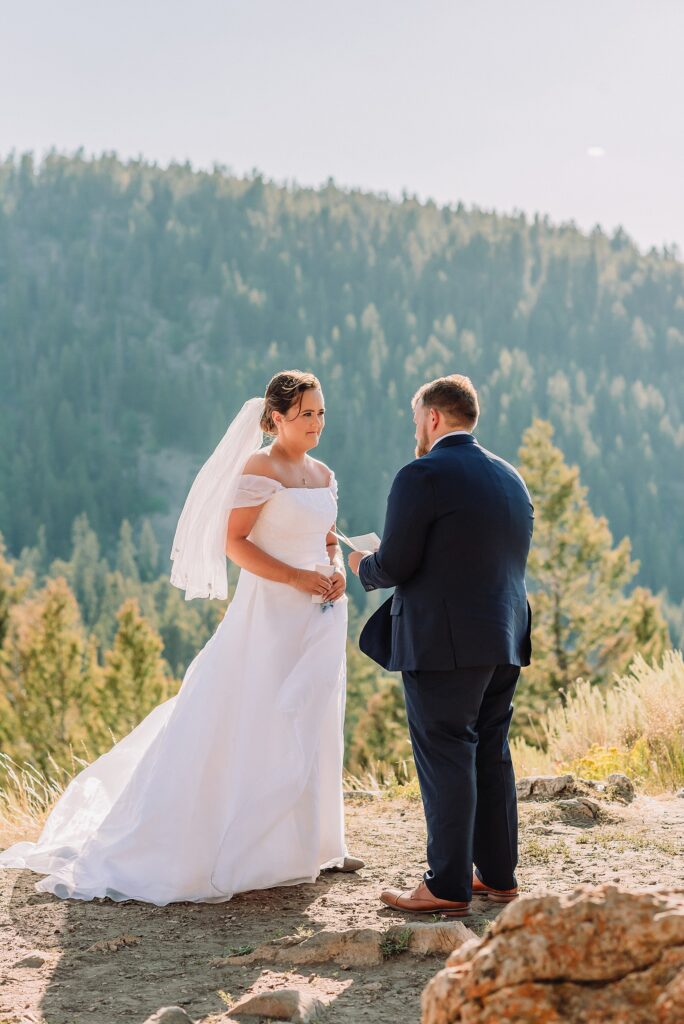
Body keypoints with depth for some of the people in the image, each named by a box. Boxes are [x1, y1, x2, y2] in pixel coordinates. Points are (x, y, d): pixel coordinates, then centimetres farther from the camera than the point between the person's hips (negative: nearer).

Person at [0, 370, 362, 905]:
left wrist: (338, 572, -1)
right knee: (253, 728, -5)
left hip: (320, 618, 8)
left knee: (314, 727, 11)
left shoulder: (323, 474, 13)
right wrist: (295, 578, -20)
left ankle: (312, 843, 19)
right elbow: (233, 541, -15)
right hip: (270, 614, -7)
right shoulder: (260, 468, -10)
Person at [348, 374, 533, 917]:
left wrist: (363, 565, 8)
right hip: (504, 639, 8)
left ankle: (448, 887, 2)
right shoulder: (511, 477, 13)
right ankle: (499, 874, 22)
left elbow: (394, 565, -15)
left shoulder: (422, 476, -12)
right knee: (492, 756, 15)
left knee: (445, 760, -3)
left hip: (443, 643, -8)